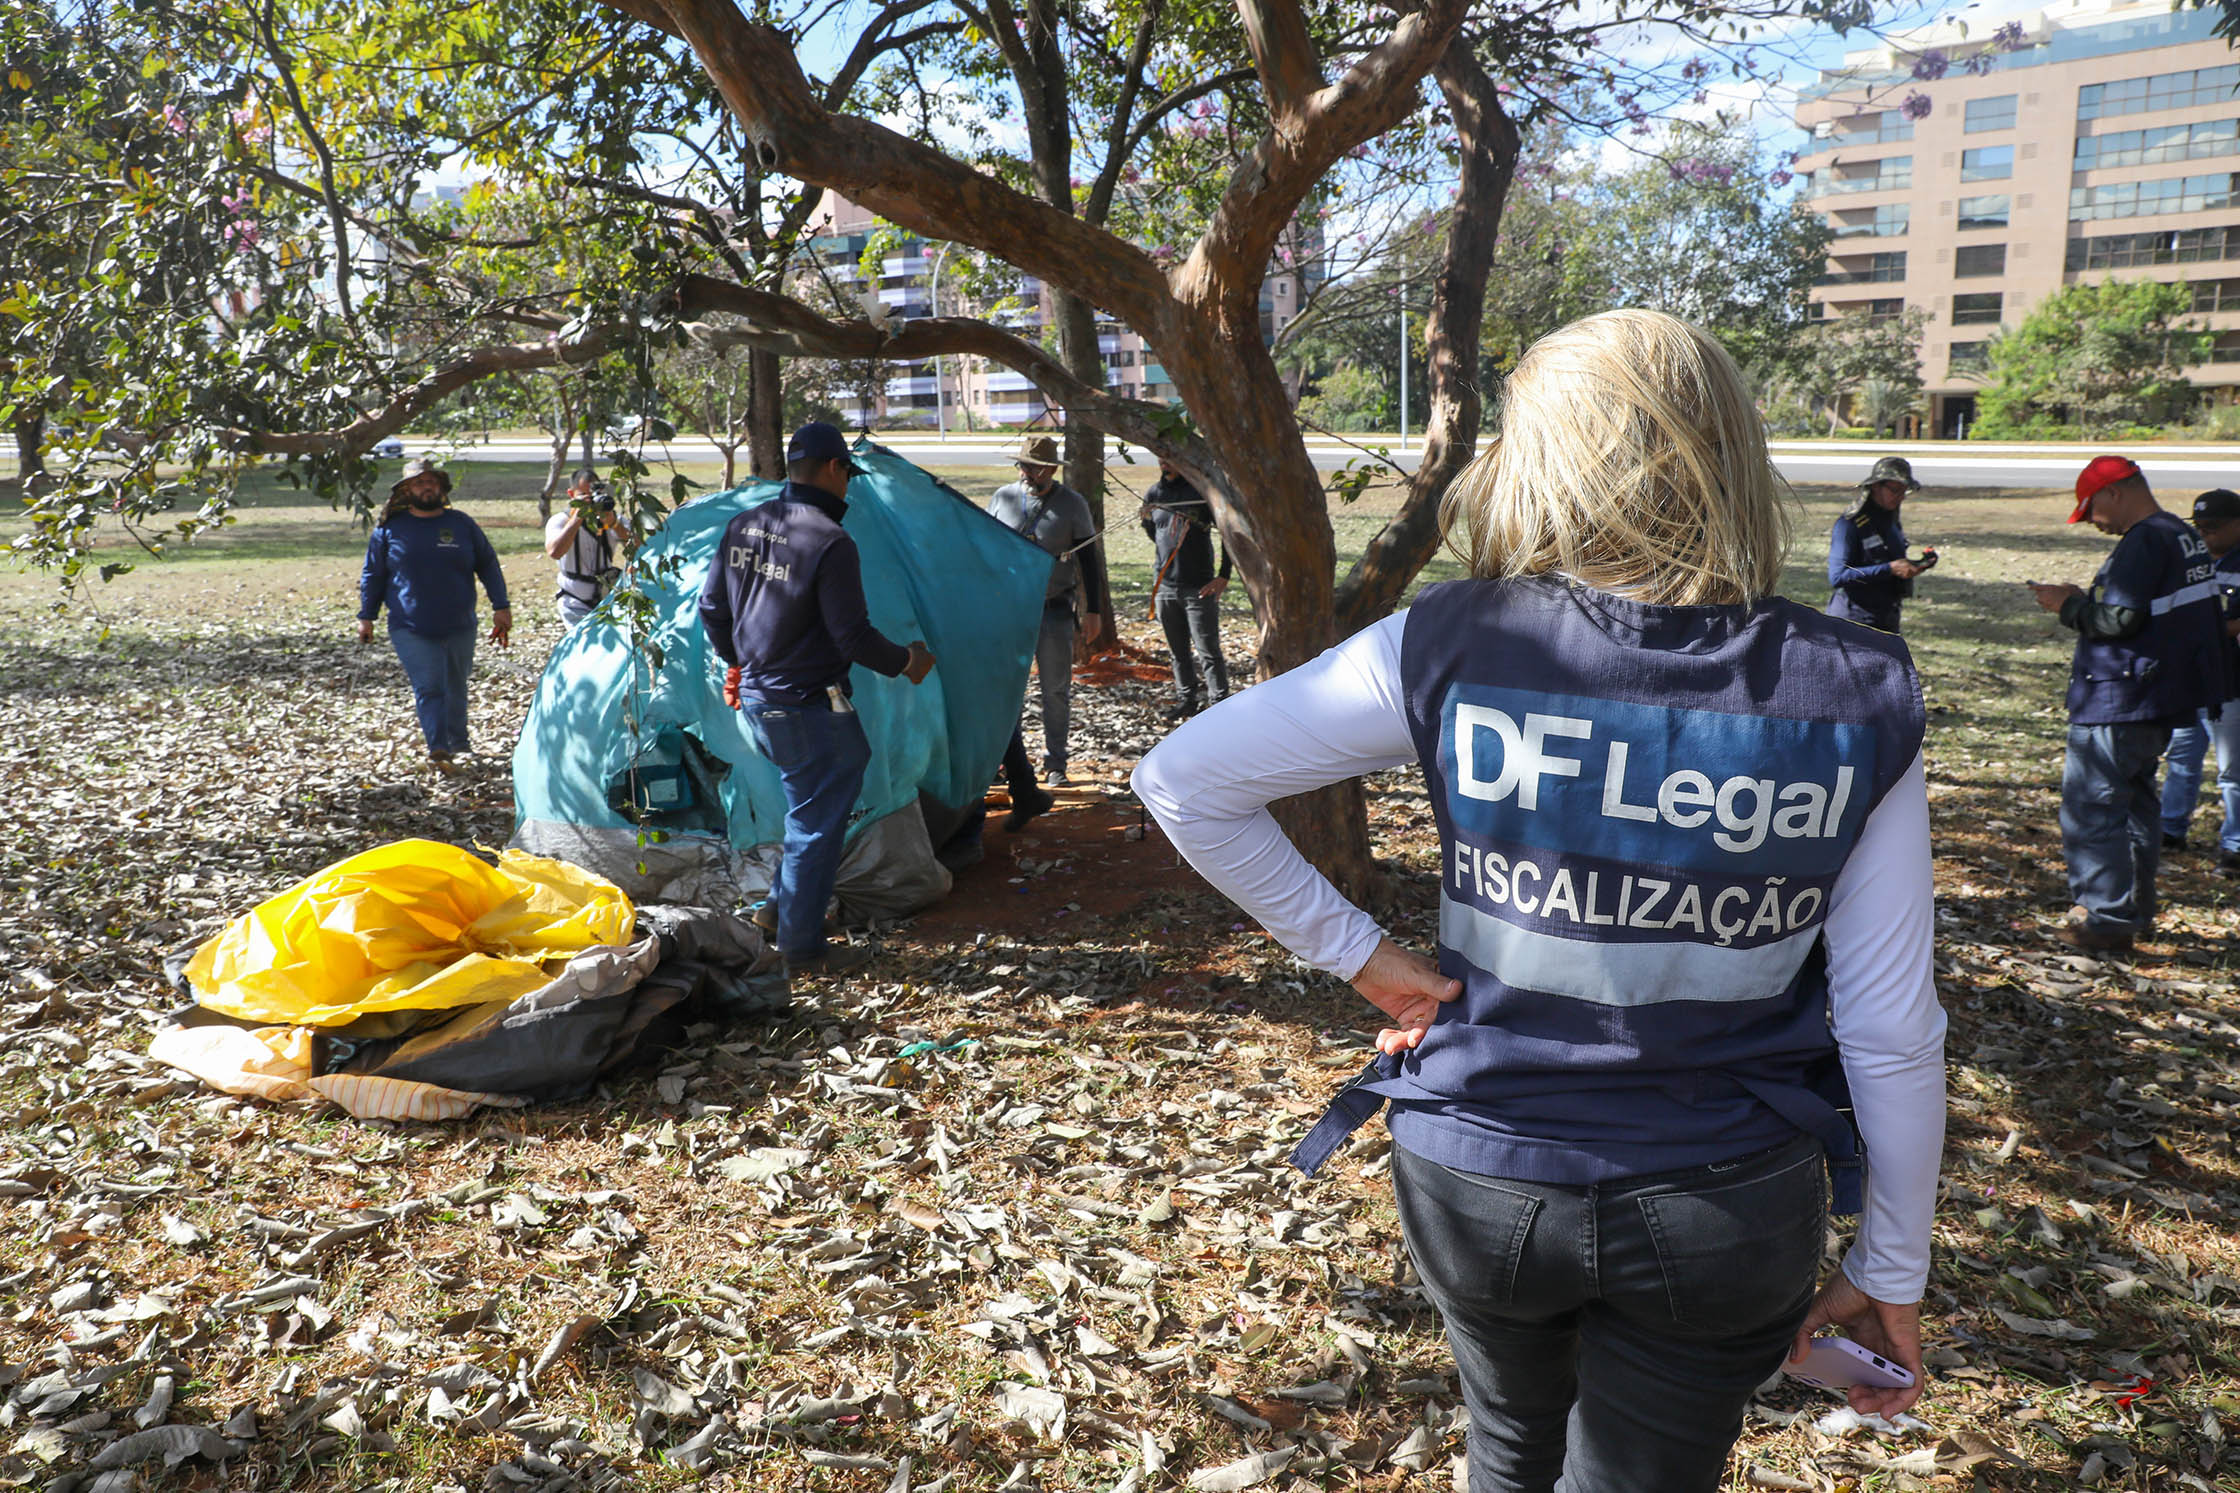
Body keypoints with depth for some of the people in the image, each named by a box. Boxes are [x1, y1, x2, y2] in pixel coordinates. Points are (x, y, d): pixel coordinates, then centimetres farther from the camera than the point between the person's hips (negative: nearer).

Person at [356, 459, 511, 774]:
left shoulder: (462, 524, 6)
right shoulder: (390, 529, 4)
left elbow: (488, 565, 12)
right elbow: (372, 575, 12)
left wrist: (500, 606, 5)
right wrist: (366, 617, 9)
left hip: (459, 627, 2)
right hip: (411, 630, -2)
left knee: (456, 688, 13)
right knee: (428, 689, -13)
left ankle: (458, 746, 29)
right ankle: (438, 751, -19)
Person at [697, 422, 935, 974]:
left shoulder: (742, 526, 5)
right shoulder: (830, 543, -20)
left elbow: (711, 607, 13)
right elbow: (853, 637, -19)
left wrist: (737, 661, 29)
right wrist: (905, 662, -2)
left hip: (757, 699, 9)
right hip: (807, 706, -9)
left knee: (816, 800, 26)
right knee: (816, 820, 4)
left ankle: (780, 905, 31)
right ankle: (802, 948, 14)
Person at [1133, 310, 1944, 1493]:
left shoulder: (1449, 649, -15)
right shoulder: (1856, 702, -12)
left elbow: (1179, 781, -12)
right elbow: (1892, 1032, -8)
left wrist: (1356, 952, -6)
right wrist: (1889, 1270, 5)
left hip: (1476, 1178, 0)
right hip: (1726, 1215, 0)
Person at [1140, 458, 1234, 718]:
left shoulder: (1203, 490, -8)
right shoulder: (1154, 494, 8)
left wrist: (1223, 577, -10)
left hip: (1199, 588, -5)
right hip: (1165, 587, 5)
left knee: (1207, 651, -7)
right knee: (1179, 650, 13)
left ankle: (1220, 704, -1)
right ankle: (1187, 699, 25)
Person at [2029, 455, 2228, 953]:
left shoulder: (2144, 542, -19)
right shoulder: (2185, 536, 13)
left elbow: (2119, 619, -24)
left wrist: (2067, 605, -9)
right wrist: (2083, 600, 11)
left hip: (2117, 705, -10)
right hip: (2162, 699, 10)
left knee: (2090, 806, -5)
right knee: (2135, 800, 20)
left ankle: (2106, 919, -2)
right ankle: (2135, 908, 29)